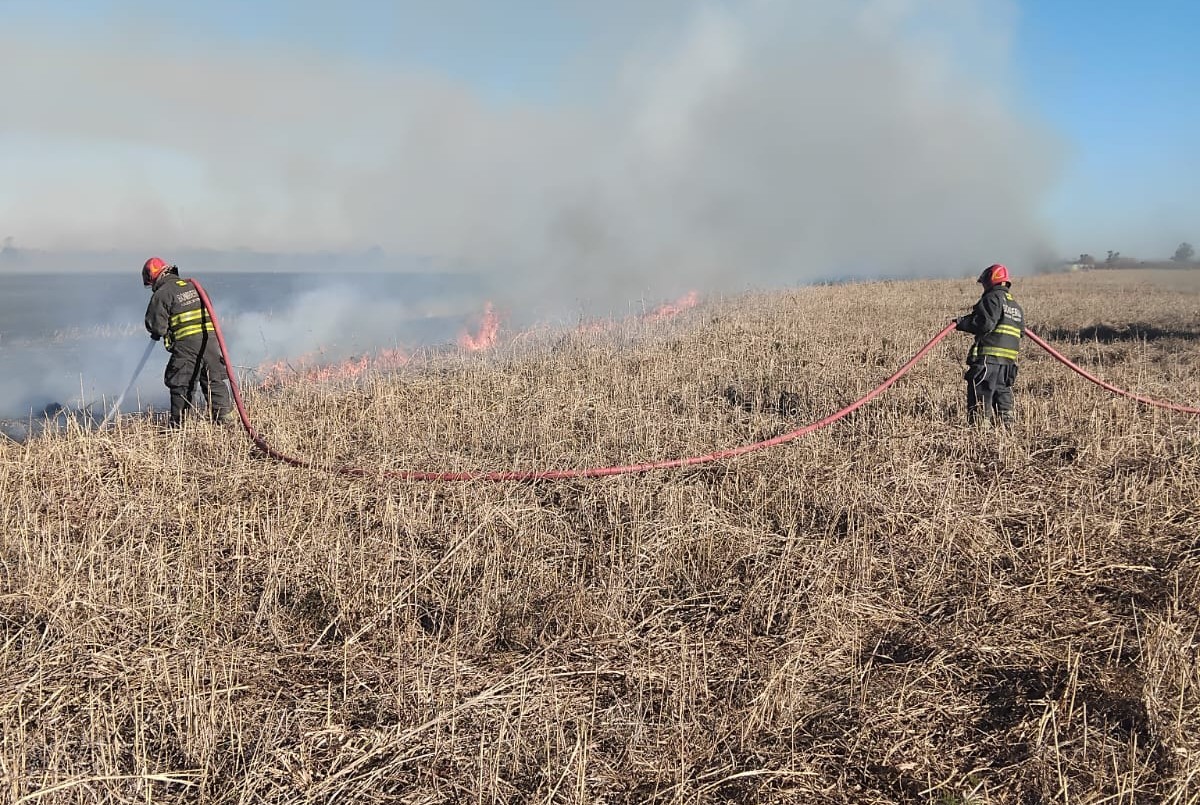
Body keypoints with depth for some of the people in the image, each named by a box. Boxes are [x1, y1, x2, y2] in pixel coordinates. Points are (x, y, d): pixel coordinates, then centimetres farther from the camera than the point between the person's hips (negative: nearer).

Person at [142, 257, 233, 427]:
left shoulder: (161, 294, -1)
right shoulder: (193, 285, 17)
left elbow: (157, 326, -5)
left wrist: (157, 333, 19)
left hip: (186, 344, -5)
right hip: (210, 338, 5)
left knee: (181, 386, 4)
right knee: (214, 381, 11)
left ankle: (178, 425, 8)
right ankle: (224, 417, 8)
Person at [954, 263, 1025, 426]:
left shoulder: (993, 298, -6)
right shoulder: (1016, 305, 21)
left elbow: (985, 324, -19)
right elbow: (1021, 330, 18)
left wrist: (963, 323, -11)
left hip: (988, 357, -8)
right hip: (1008, 362, 8)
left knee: (980, 396, -6)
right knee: (1003, 393, 13)